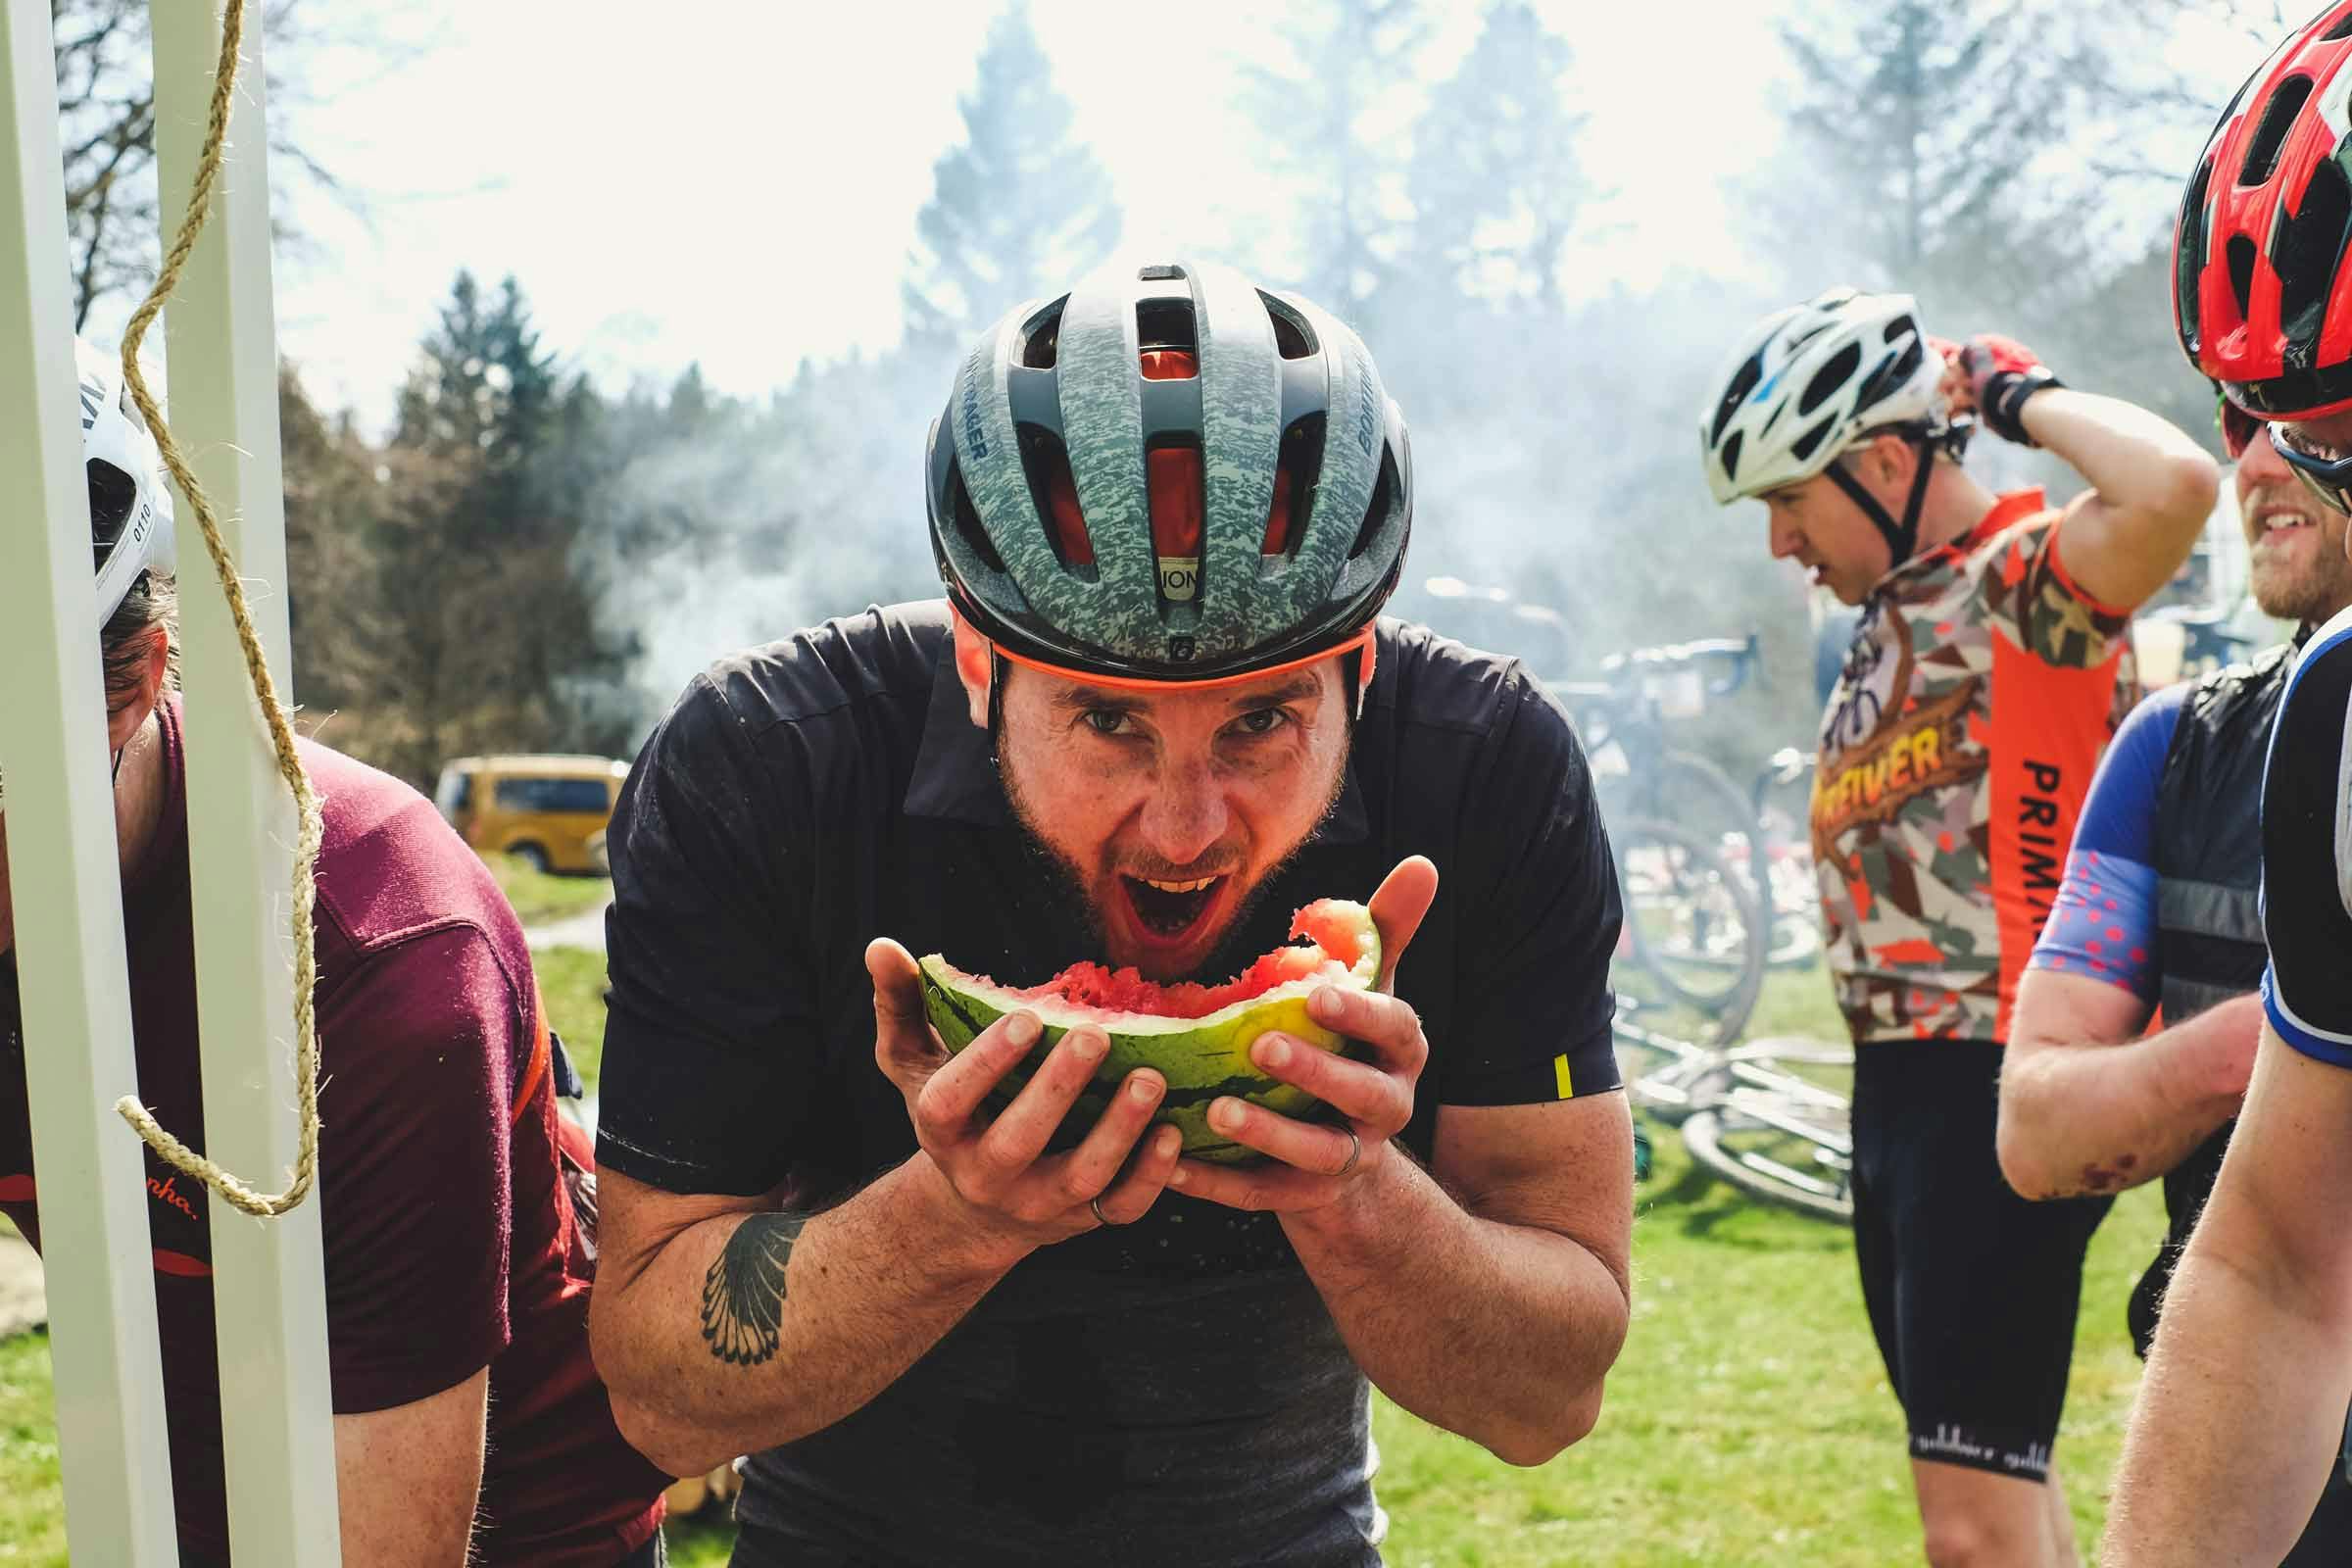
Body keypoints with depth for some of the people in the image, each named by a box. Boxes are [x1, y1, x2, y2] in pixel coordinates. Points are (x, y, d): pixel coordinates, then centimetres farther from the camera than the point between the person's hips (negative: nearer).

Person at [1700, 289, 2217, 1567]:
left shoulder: (2032, 576, -10)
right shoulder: (1887, 615, 17)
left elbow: (2176, 484, -32)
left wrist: (2022, 397, -14)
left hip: (2002, 1083, -9)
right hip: (1895, 1080, 9)